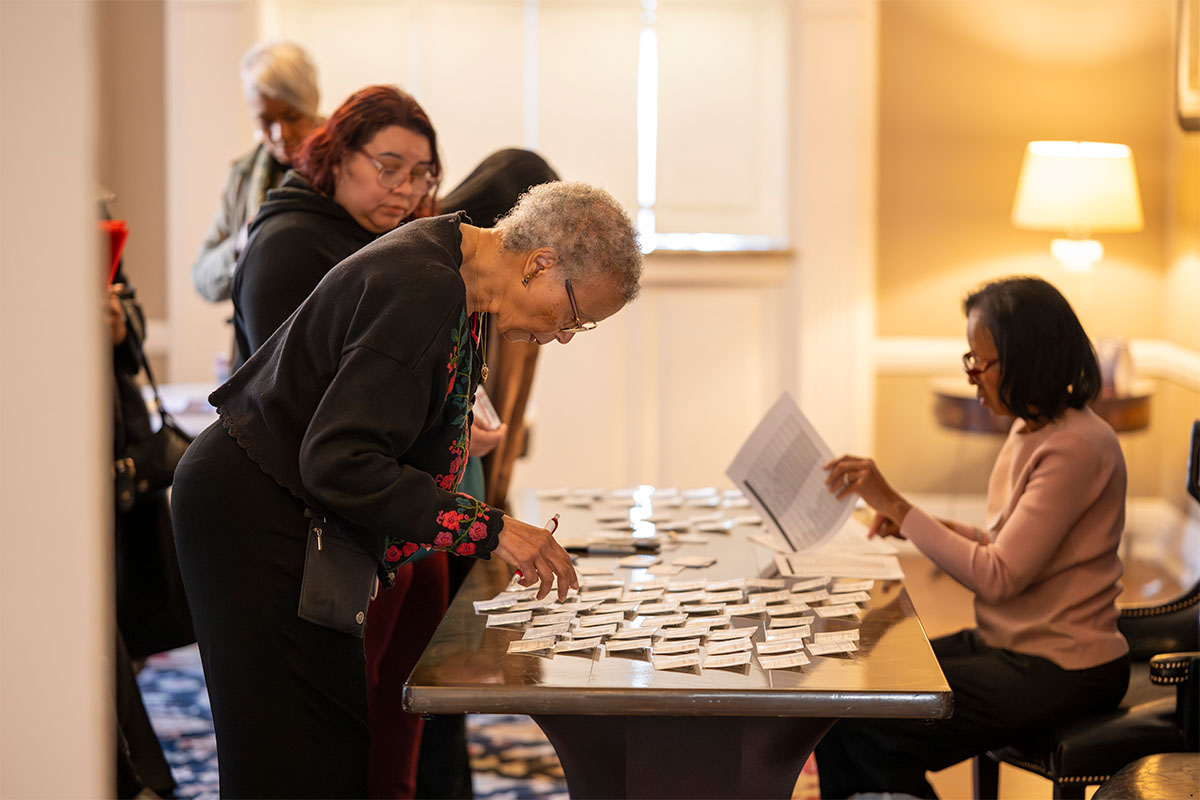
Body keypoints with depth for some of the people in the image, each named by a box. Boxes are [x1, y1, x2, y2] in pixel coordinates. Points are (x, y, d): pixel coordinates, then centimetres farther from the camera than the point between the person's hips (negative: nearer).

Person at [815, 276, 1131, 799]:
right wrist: (915, 525, 1)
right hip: (1005, 644, 9)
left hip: (1062, 672, -9)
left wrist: (897, 506, -20)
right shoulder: (1031, 428, 8)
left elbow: (998, 578, -23)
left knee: (872, 730, -15)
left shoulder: (1076, 447, -22)